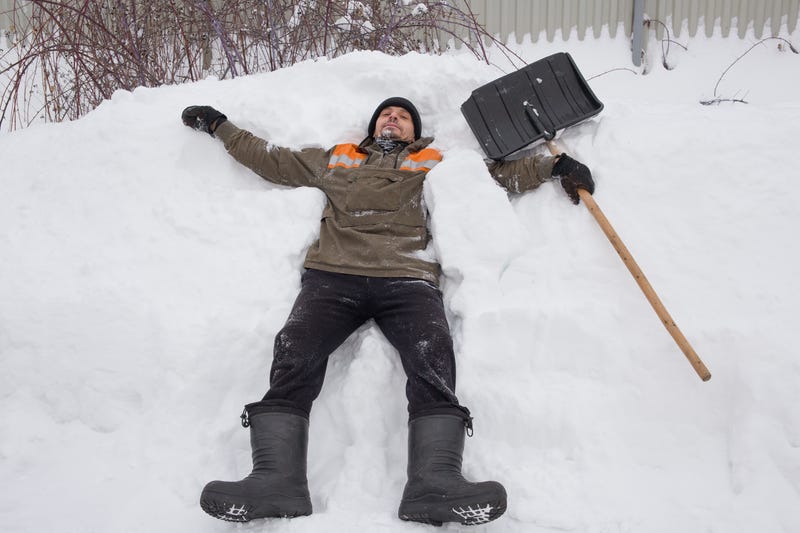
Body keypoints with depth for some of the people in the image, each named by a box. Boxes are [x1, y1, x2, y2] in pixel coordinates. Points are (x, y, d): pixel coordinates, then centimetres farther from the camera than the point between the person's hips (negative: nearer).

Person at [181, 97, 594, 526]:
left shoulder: (438, 165, 32)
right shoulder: (334, 160, 35)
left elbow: (502, 172, 34)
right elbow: (270, 160, 41)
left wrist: (554, 165, 25)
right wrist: (219, 126, 44)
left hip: (406, 280, -1)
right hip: (332, 277, 1)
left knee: (433, 361, -31)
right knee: (293, 357, -27)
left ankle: (435, 481, -42)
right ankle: (276, 476, -34)